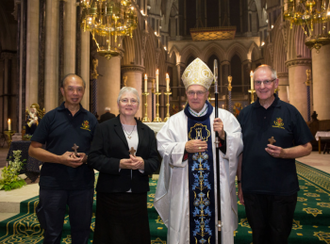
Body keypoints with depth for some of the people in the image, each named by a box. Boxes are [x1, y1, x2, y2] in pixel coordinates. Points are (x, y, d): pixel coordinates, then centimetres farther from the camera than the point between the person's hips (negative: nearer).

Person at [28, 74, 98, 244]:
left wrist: (86, 158, -11)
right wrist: (60, 159, -15)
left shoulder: (90, 119, 6)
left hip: (83, 184, 2)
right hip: (53, 183, -1)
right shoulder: (51, 117, 1)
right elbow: (33, 149, 0)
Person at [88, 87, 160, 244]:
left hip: (138, 196, 3)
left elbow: (155, 162, 6)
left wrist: (143, 164, -16)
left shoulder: (147, 132, 11)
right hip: (110, 195, -2)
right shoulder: (104, 128, 2)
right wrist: (119, 164, -18)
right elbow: (94, 158, -5)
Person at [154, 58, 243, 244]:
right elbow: (162, 147, -2)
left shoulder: (224, 117, 3)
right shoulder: (175, 121, 5)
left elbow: (238, 146, -1)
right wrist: (185, 147, -16)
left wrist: (224, 135, -19)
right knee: (184, 227, 8)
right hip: (184, 189, 1)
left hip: (216, 188, 0)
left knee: (215, 224, 8)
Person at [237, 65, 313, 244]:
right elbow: (240, 152, 8)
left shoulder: (289, 112, -1)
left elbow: (307, 147, 1)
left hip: (283, 189, -1)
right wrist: (240, 183, 7)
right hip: (252, 189, 2)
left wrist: (284, 153, -18)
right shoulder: (245, 114, 4)